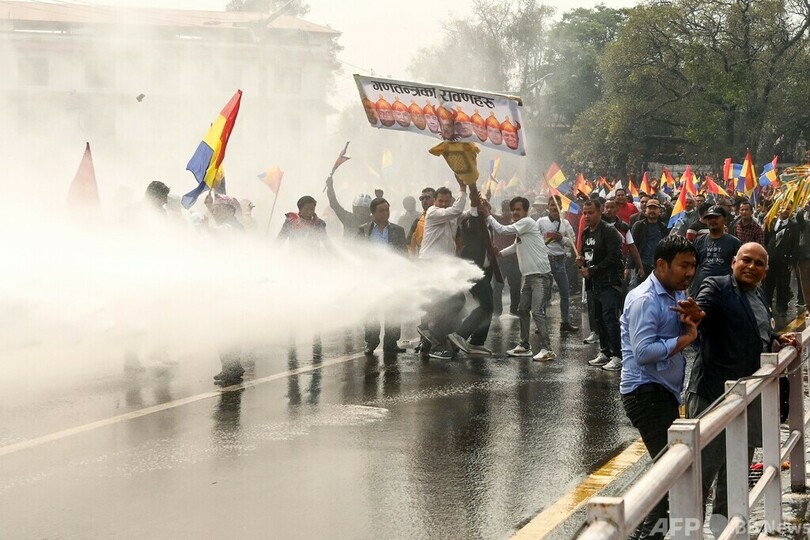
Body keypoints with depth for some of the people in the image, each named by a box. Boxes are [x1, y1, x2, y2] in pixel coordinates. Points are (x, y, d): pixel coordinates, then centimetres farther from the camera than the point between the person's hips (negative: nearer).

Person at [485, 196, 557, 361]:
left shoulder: (528, 222, -12)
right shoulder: (519, 227, 17)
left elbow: (501, 230, -15)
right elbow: (517, 245, 35)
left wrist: (488, 215, -3)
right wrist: (500, 253, 24)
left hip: (541, 275, -10)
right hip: (529, 276, 10)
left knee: (537, 311, -16)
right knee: (522, 310, 14)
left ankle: (547, 349, -16)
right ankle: (524, 346, 24)